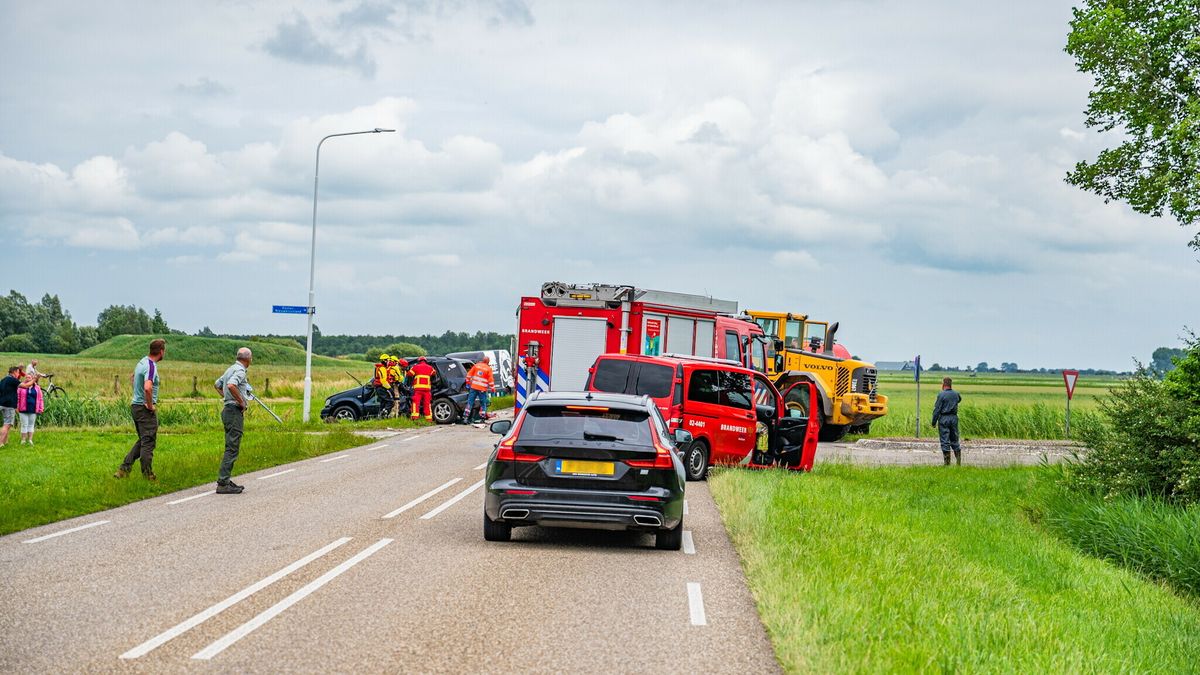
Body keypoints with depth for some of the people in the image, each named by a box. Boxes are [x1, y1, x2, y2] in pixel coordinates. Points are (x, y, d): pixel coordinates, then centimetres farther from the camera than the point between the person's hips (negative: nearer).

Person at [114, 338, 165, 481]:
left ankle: (124, 468, 13)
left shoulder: (142, 361, 10)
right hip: (146, 409, -9)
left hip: (136, 405, 9)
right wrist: (150, 405, -21)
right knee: (148, 442, -1)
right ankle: (147, 475, 4)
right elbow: (147, 388, -36)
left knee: (142, 440, 17)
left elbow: (133, 377, 30)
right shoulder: (151, 367, -21)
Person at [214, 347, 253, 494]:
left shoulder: (231, 369, 15)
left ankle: (225, 480, 19)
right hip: (235, 412, -10)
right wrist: (241, 401, -22)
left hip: (227, 409, 10)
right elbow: (231, 385, -33)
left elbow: (217, 384, 30)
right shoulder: (240, 371, -14)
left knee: (231, 447, 16)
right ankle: (223, 483, -12)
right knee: (232, 449, -9)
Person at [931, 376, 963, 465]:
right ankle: (959, 461, 12)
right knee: (954, 439, 14)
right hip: (954, 418, 5)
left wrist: (934, 422, -7)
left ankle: (947, 462, -1)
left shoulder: (941, 395, -13)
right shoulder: (956, 394, 4)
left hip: (944, 418, -5)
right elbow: (959, 400, 30)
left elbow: (937, 410, -12)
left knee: (945, 441, -1)